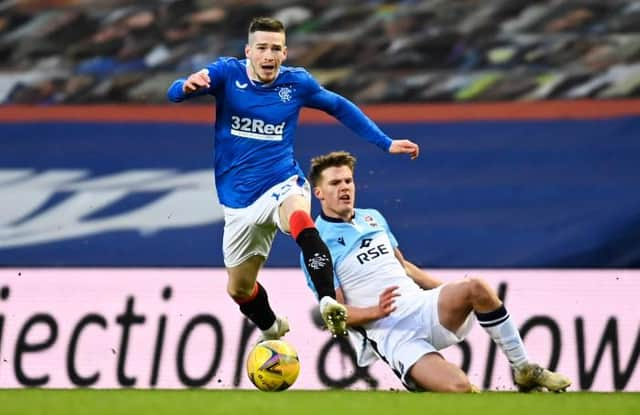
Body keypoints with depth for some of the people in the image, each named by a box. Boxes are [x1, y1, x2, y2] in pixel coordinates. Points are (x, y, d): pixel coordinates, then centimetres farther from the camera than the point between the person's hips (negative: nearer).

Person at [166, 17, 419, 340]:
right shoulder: (227, 73, -6)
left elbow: (340, 107, 15)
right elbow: (174, 94, -19)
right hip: (239, 201, 2)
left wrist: (387, 144, 12)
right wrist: (188, 85, -44)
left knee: (300, 218, -40)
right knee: (239, 289, 14)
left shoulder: (297, 82, -2)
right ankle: (272, 329, 47)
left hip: (282, 185, -2)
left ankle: (328, 301, -55)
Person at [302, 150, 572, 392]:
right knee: (458, 388, -32)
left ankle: (525, 372, -13)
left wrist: (452, 292, 17)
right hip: (388, 332, -7)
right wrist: (376, 311, -25)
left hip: (423, 306, 7)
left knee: (475, 287, -26)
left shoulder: (373, 218, 16)